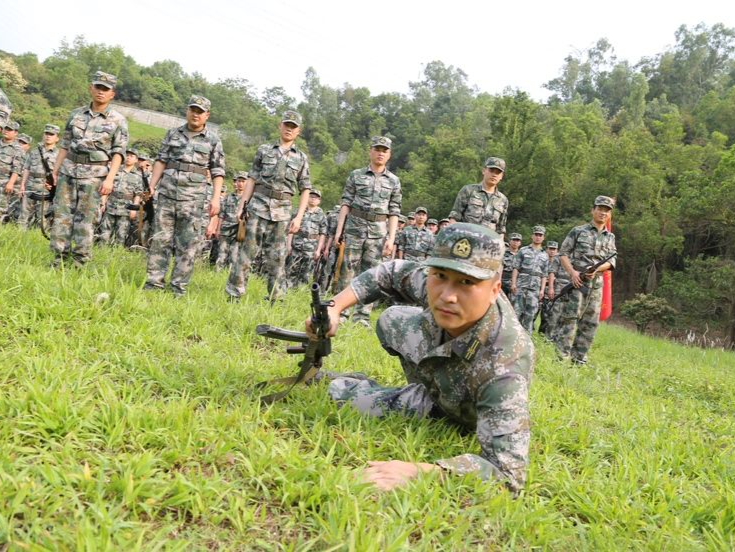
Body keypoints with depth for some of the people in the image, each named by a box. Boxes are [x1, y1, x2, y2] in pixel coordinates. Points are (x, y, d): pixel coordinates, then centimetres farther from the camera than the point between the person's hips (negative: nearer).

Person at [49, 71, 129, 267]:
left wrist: (110, 178, -15)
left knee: (84, 220, -3)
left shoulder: (118, 120, 0)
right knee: (61, 214, 3)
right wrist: (55, 170, 9)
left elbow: (118, 152, -5)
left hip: (95, 174, -4)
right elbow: (65, 144, 15)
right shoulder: (76, 114, 11)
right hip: (68, 170, 4)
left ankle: (79, 263, 3)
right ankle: (59, 259, 9)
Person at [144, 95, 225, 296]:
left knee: (188, 244, -1)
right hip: (167, 192, 2)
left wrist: (216, 198, -7)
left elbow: (218, 171, 2)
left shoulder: (213, 140, 4)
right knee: (160, 238, 3)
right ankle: (154, 283, 9)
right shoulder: (173, 133, 11)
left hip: (193, 197, -2)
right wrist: (151, 185, 4)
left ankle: (178, 288, 5)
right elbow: (161, 160, 12)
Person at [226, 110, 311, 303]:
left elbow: (305, 191, 8)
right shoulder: (264, 150, 9)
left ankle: (275, 299, 9)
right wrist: (242, 206, 1)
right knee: (246, 251, -2)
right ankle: (233, 294, 4)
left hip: (282, 211, 1)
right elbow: (252, 179, 8)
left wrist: (298, 217, -2)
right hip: (258, 206, 0)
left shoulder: (301, 158, 10)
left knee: (276, 257, 3)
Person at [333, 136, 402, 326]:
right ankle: (340, 312, 8)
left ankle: (362, 316, 6)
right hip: (354, 228, -1)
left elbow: (394, 212, 5)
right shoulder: (356, 175, 5)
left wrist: (391, 239, -4)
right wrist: (338, 231, -4)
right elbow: (346, 204, 3)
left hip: (378, 232, 1)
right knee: (346, 271, 1)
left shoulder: (394, 181, 8)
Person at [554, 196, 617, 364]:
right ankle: (562, 356, -8)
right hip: (577, 282, -5)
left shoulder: (610, 237, 15)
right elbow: (563, 253, 0)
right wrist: (572, 272, -15)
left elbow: (611, 261, 7)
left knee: (590, 323, 4)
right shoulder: (578, 231, 3)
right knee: (569, 319, -10)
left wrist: (596, 269, -14)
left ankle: (579, 358, 11)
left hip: (596, 284, 5)